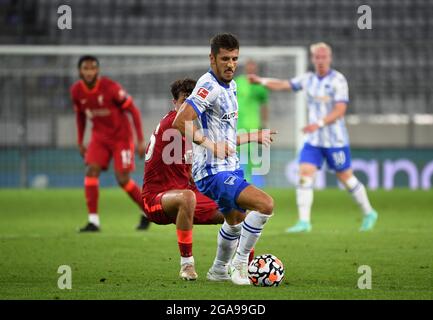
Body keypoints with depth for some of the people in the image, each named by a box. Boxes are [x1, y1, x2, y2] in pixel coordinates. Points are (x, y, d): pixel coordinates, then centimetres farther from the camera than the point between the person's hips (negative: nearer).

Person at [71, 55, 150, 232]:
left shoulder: (110, 87, -22)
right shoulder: (76, 91, -7)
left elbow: (133, 111, -14)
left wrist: (140, 141, -16)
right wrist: (80, 142, 12)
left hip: (121, 136, -4)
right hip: (100, 136, 4)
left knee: (123, 179, -8)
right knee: (92, 170, -15)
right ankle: (93, 220, -14)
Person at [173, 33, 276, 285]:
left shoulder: (230, 86, 12)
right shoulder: (209, 87, -18)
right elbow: (181, 122, -28)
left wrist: (254, 137, 25)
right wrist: (211, 145, -30)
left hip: (230, 168, 11)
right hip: (213, 172, -11)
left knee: (235, 221, 30)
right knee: (265, 204, -24)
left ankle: (219, 271, 51)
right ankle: (239, 264, -12)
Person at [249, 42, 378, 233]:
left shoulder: (338, 80, -12)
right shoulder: (308, 79, 6)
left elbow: (340, 111, -20)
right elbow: (283, 85, 9)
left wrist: (319, 123, -32)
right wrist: (261, 80, -7)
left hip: (336, 140, -5)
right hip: (313, 140, 5)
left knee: (346, 178, 6)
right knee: (304, 174, -12)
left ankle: (369, 213, 27)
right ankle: (304, 222, -14)